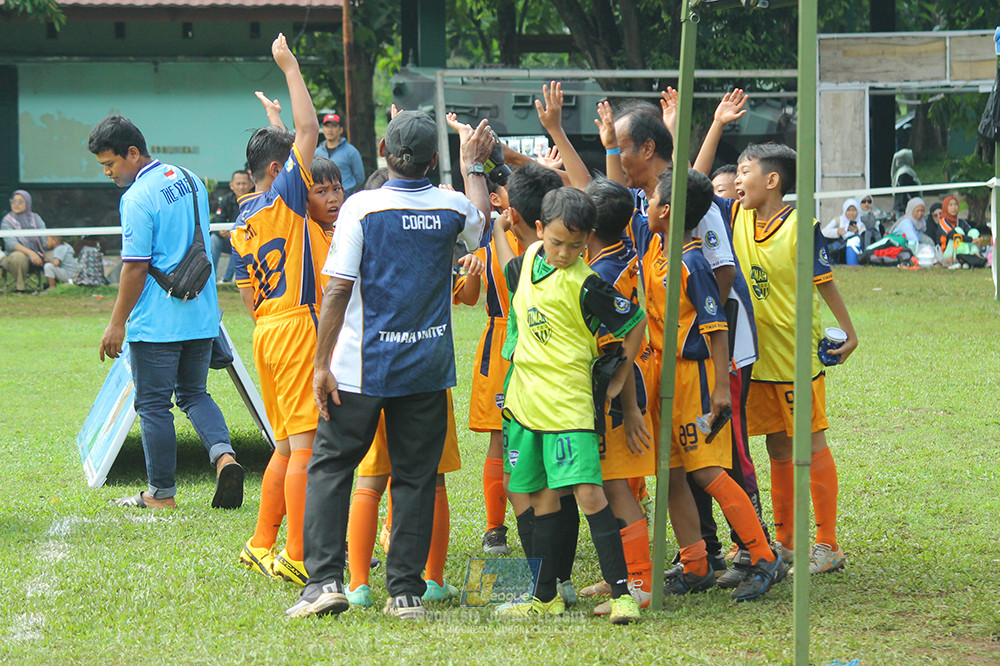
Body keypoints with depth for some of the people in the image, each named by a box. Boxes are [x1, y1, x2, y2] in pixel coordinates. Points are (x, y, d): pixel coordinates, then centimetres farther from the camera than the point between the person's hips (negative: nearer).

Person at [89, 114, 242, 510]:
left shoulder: (137, 198, -17)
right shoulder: (189, 181, 9)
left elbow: (136, 267, -18)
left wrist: (117, 324, -11)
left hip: (156, 321, -8)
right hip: (202, 314, 8)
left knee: (153, 404, 4)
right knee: (193, 392, 17)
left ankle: (161, 493, 10)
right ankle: (223, 455, -7)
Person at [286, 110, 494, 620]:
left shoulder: (362, 208, -11)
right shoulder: (453, 208, -1)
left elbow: (338, 290, -11)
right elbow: (480, 220, 25)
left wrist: (321, 363, -5)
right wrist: (473, 165, 41)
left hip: (363, 366, -2)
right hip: (428, 367, 3)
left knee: (329, 466, 8)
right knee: (415, 477, 8)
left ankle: (325, 579, -1)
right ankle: (407, 592, 7)